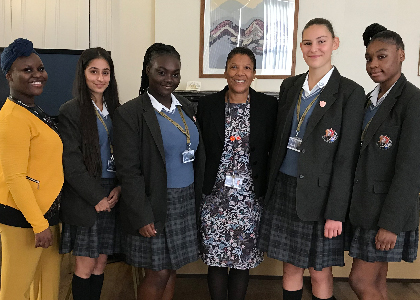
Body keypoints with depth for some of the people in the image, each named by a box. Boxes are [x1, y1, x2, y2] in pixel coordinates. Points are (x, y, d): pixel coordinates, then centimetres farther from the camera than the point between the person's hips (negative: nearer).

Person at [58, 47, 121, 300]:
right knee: (85, 266, 4)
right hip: (84, 200, -5)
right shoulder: (71, 112, -6)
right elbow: (71, 163, -11)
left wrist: (119, 187, -4)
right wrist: (97, 198, -12)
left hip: (111, 196, 5)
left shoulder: (114, 110, 11)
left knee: (100, 264, 12)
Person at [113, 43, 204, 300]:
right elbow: (128, 170, -13)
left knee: (171, 270, 15)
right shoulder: (130, 113, -11)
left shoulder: (187, 108, 8)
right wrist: (141, 217, -15)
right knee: (158, 274, 3)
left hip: (187, 202, 6)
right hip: (155, 205, -6)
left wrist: (199, 197, 10)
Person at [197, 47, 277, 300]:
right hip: (215, 197, 0)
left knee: (243, 261, 10)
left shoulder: (269, 106, 0)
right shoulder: (207, 105, 2)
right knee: (216, 260, 8)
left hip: (250, 198, 0)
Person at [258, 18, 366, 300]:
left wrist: (336, 213, -13)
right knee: (291, 267, 14)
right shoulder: (290, 86, 8)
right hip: (284, 188, 5)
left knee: (320, 274, 7)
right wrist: (270, 188, 11)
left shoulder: (350, 92, -8)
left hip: (319, 192, -4)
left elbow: (346, 158, -10)